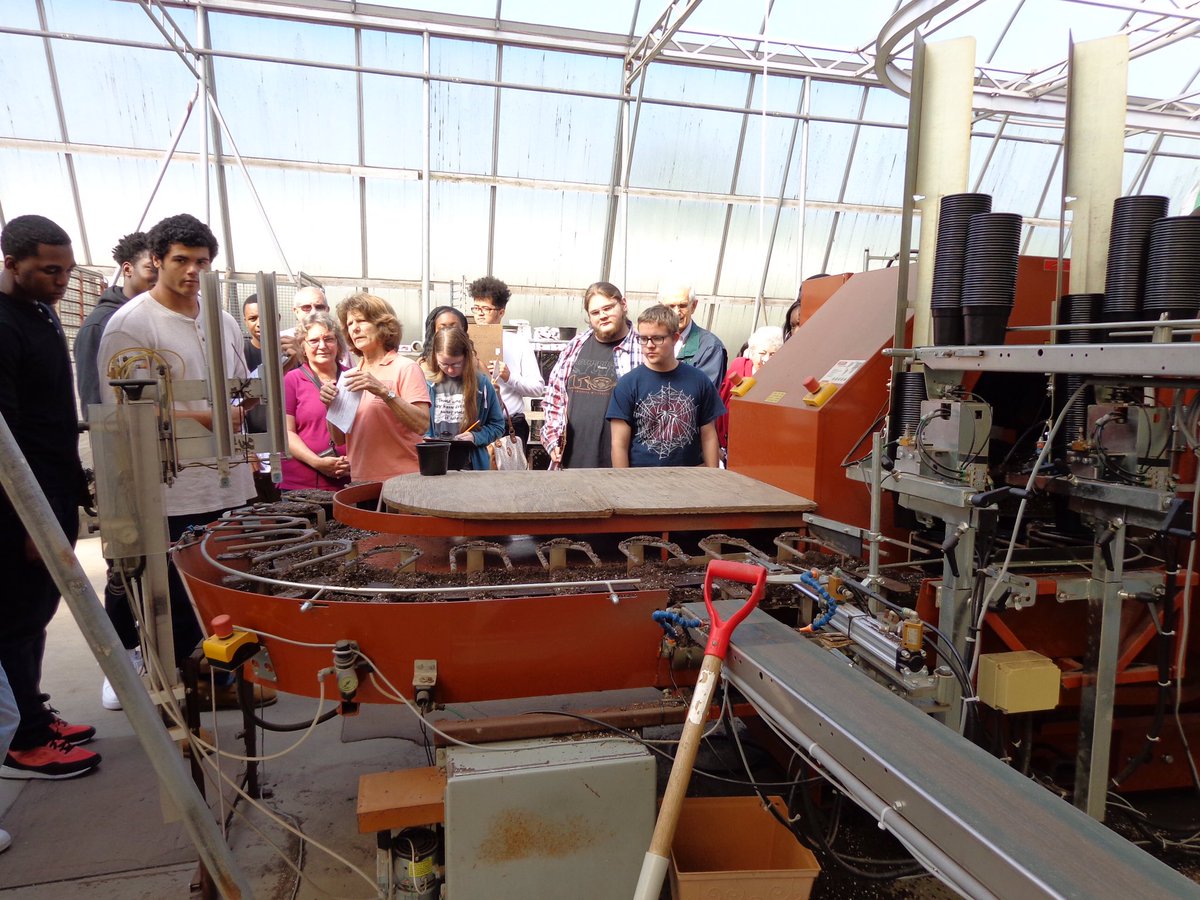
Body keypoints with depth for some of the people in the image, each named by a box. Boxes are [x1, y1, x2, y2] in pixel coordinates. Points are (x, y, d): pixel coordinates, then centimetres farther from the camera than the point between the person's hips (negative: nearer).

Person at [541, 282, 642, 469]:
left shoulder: (643, 349, -3)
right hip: (571, 459, 4)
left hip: (620, 462, -4)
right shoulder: (575, 346, 10)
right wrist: (552, 438, 5)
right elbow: (554, 395, 14)